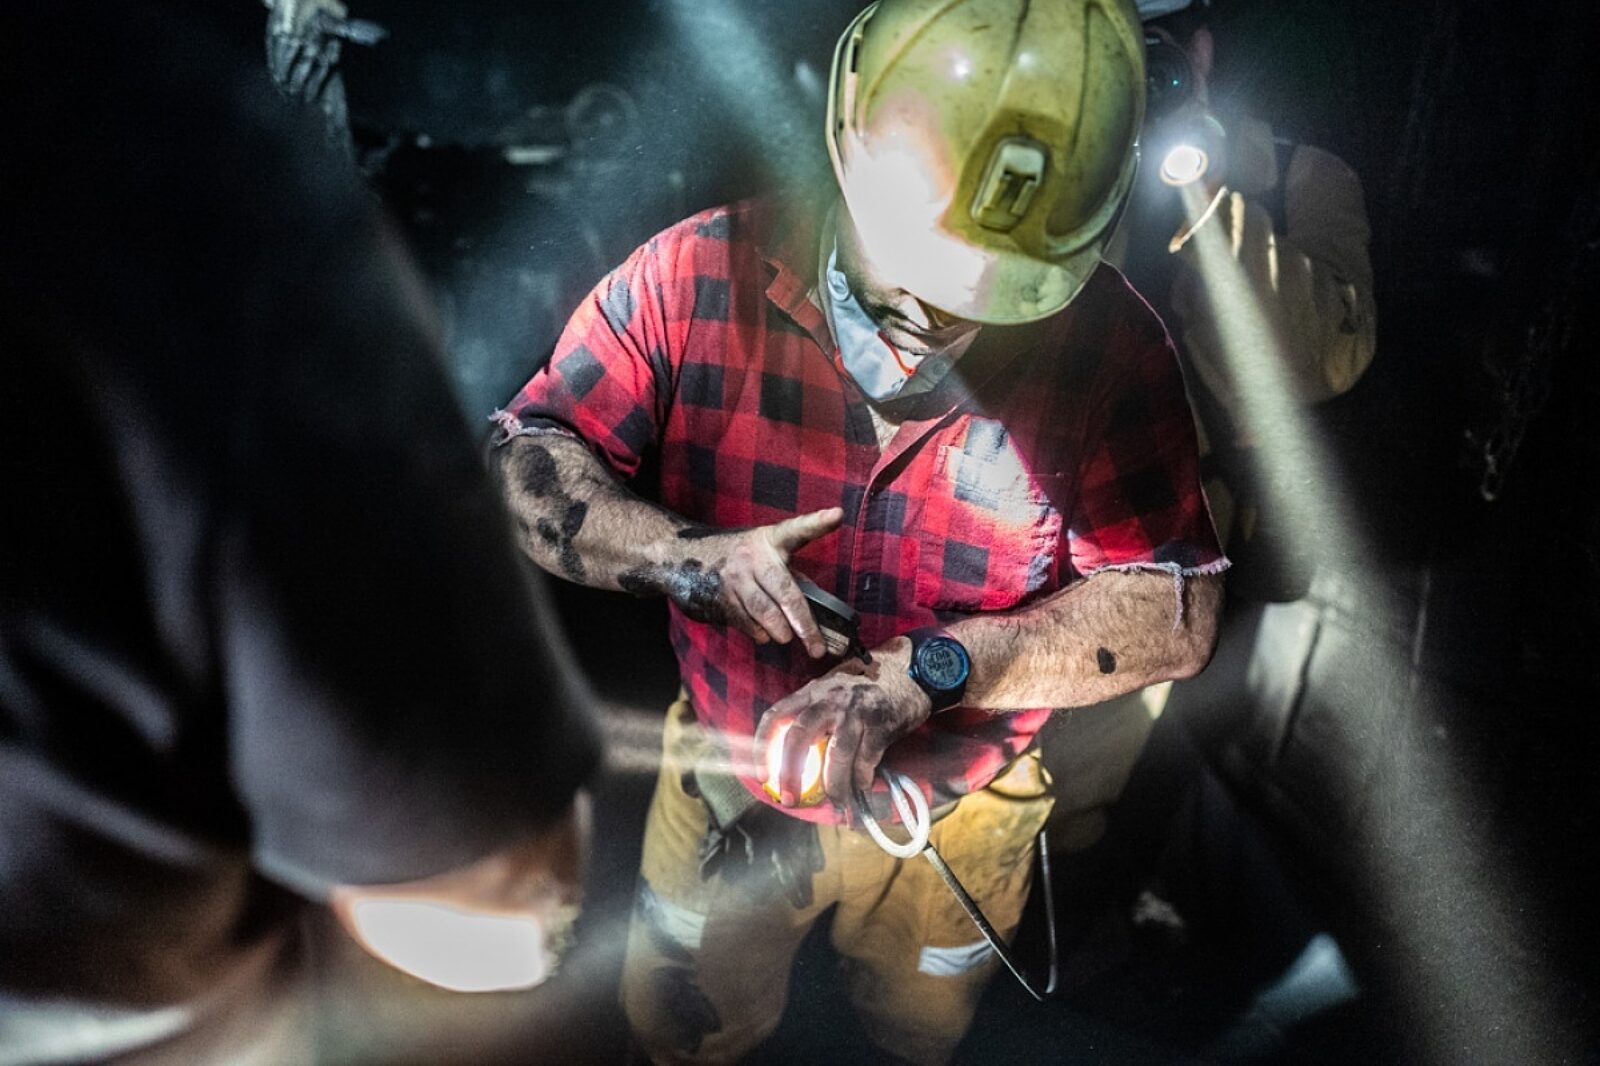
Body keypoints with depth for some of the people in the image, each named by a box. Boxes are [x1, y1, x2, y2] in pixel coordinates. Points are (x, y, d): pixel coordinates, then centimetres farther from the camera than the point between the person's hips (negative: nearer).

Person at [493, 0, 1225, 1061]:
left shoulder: (1109, 345, -24)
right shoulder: (702, 276, -23)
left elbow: (1174, 611, -24)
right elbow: (527, 459, -18)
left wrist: (928, 669, -36)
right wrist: (682, 556, -37)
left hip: (954, 816, 1)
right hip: (730, 788, 0)